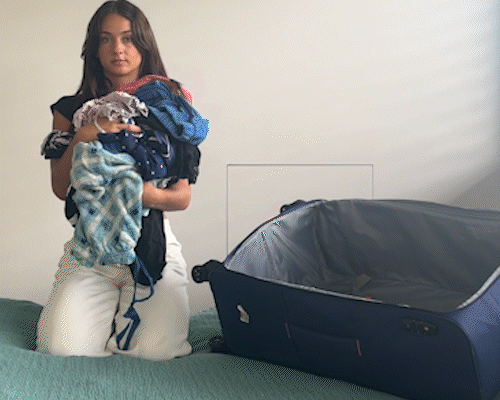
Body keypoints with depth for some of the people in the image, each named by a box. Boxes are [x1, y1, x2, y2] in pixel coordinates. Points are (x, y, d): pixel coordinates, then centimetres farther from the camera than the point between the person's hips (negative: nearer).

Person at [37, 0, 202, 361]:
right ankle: (107, 309, 16)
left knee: (156, 349, -21)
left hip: (154, 241, -1)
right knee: (61, 347, -19)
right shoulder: (73, 110, 8)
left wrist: (150, 195, -21)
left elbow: (183, 196, 2)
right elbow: (61, 189, 1)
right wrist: (82, 138, -17)